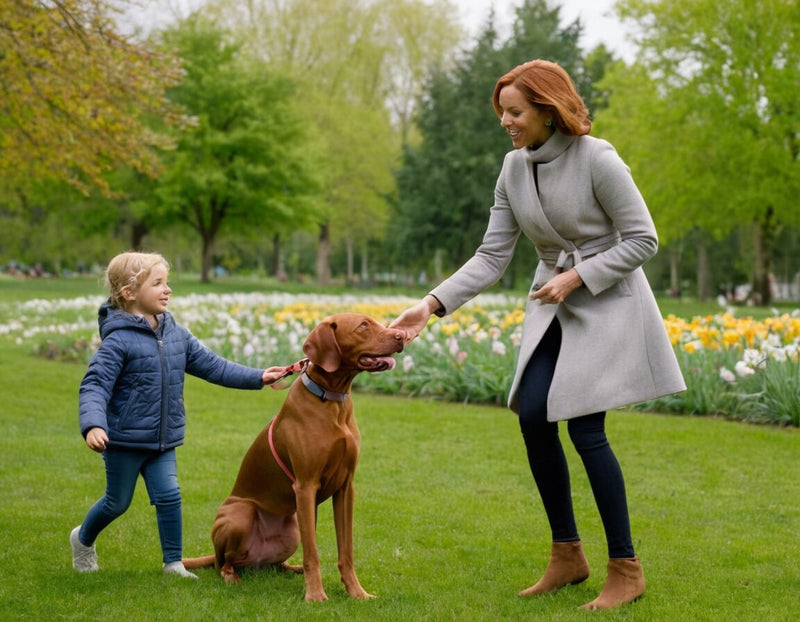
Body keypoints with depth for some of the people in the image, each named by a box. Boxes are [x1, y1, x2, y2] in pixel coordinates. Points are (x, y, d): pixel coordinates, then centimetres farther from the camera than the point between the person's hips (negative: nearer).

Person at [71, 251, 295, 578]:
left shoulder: (176, 335, 2)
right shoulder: (118, 340, -18)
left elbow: (211, 365, 8)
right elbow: (94, 386, -22)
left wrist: (257, 377, 2)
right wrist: (93, 425, -39)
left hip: (163, 441, 5)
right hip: (124, 439, -5)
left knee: (169, 496, -4)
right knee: (117, 502, 11)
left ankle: (173, 562, 10)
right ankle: (83, 538, 39)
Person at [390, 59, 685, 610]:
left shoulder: (597, 159, -19)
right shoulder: (514, 168, 0)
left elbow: (643, 240, -14)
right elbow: (492, 257, -1)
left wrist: (577, 277, -21)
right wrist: (432, 306, -12)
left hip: (608, 302, -6)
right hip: (554, 305, 6)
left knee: (584, 426, -12)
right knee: (533, 416, -4)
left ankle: (627, 569, 1)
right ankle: (568, 555, 12)